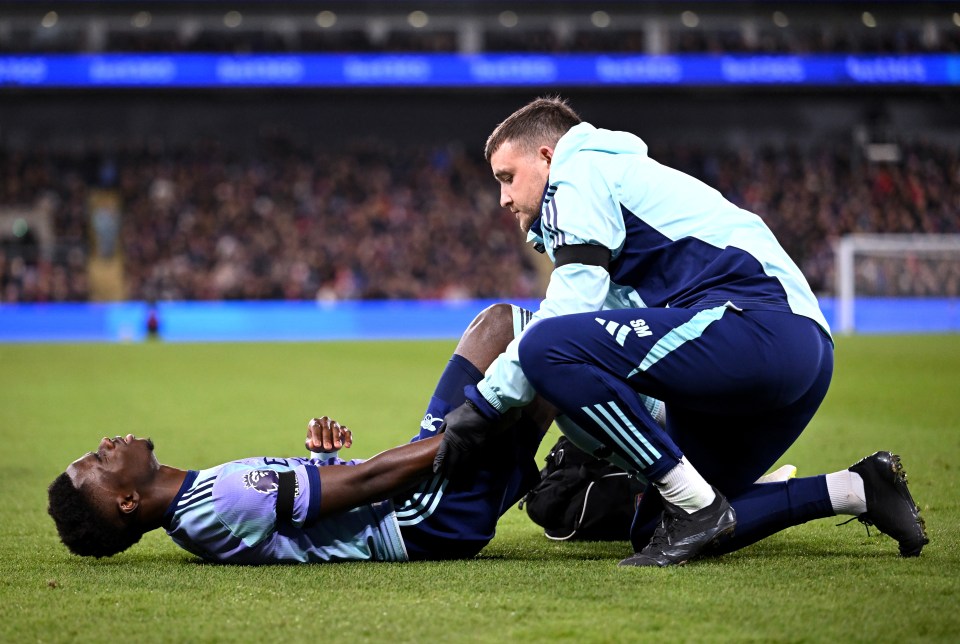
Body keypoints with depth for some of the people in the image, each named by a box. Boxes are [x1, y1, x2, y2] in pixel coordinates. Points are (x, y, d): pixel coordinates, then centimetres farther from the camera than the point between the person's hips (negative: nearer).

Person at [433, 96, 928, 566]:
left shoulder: (580, 171, 5)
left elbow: (570, 310, -9)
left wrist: (484, 403, -4)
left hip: (754, 322, -10)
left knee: (548, 348, -20)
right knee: (651, 532, 12)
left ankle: (696, 506, -16)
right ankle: (857, 490, 10)